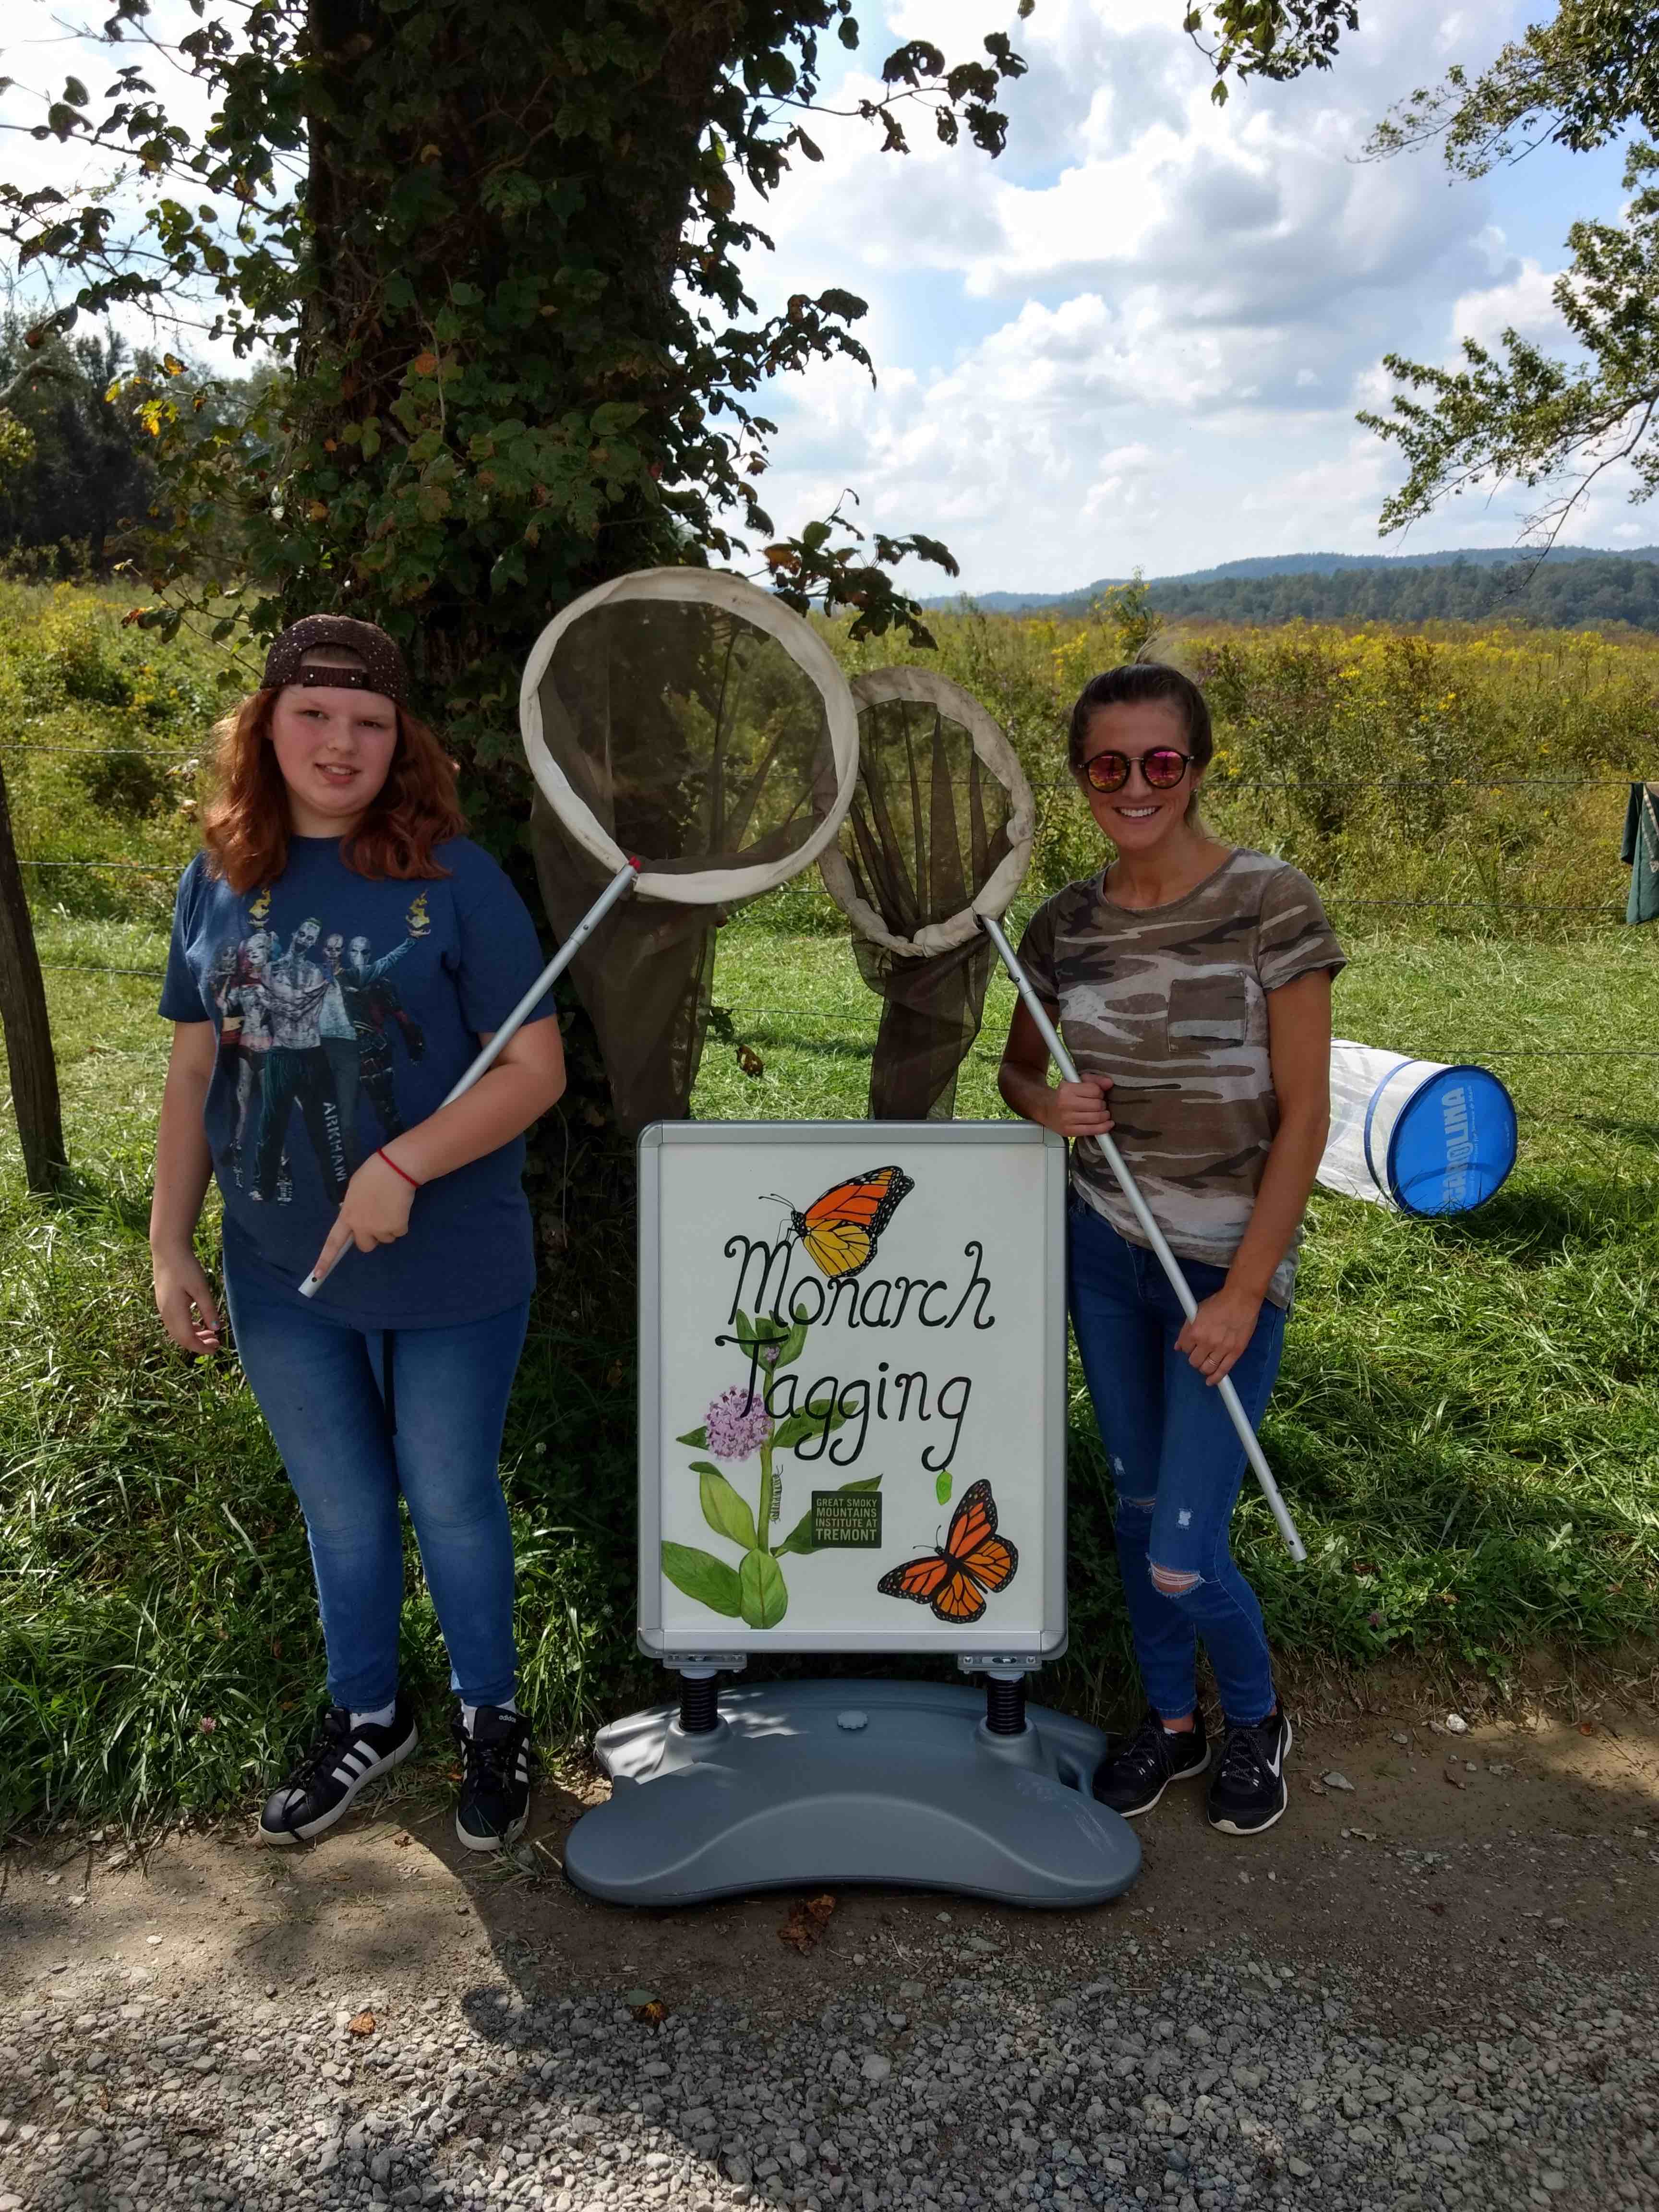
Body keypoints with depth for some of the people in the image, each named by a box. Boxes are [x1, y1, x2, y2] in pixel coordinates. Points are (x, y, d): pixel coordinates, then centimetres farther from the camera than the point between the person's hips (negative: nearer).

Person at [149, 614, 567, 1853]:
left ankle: (493, 1722, 36)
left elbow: (536, 1069, -13)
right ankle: (367, 1718, 42)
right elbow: (196, 1071, 7)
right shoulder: (222, 881, 1)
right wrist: (171, 1244, 4)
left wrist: (403, 1168, -23)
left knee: (451, 1504, 13)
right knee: (340, 1512, 19)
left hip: (449, 1274, -3)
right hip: (280, 1275, 4)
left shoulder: (454, 876, -11)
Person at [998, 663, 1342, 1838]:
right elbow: (1019, 1065, 16)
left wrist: (1241, 1296, -15)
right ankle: (1171, 1720, 40)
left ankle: (1257, 1720, 28)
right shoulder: (1066, 924, 0)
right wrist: (1049, 1104, -10)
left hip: (1228, 1265, -4)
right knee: (1137, 1506, 16)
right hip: (1105, 1253, 5)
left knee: (1184, 1558, -4)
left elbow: (1304, 1116, -13)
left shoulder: (1273, 903, -13)